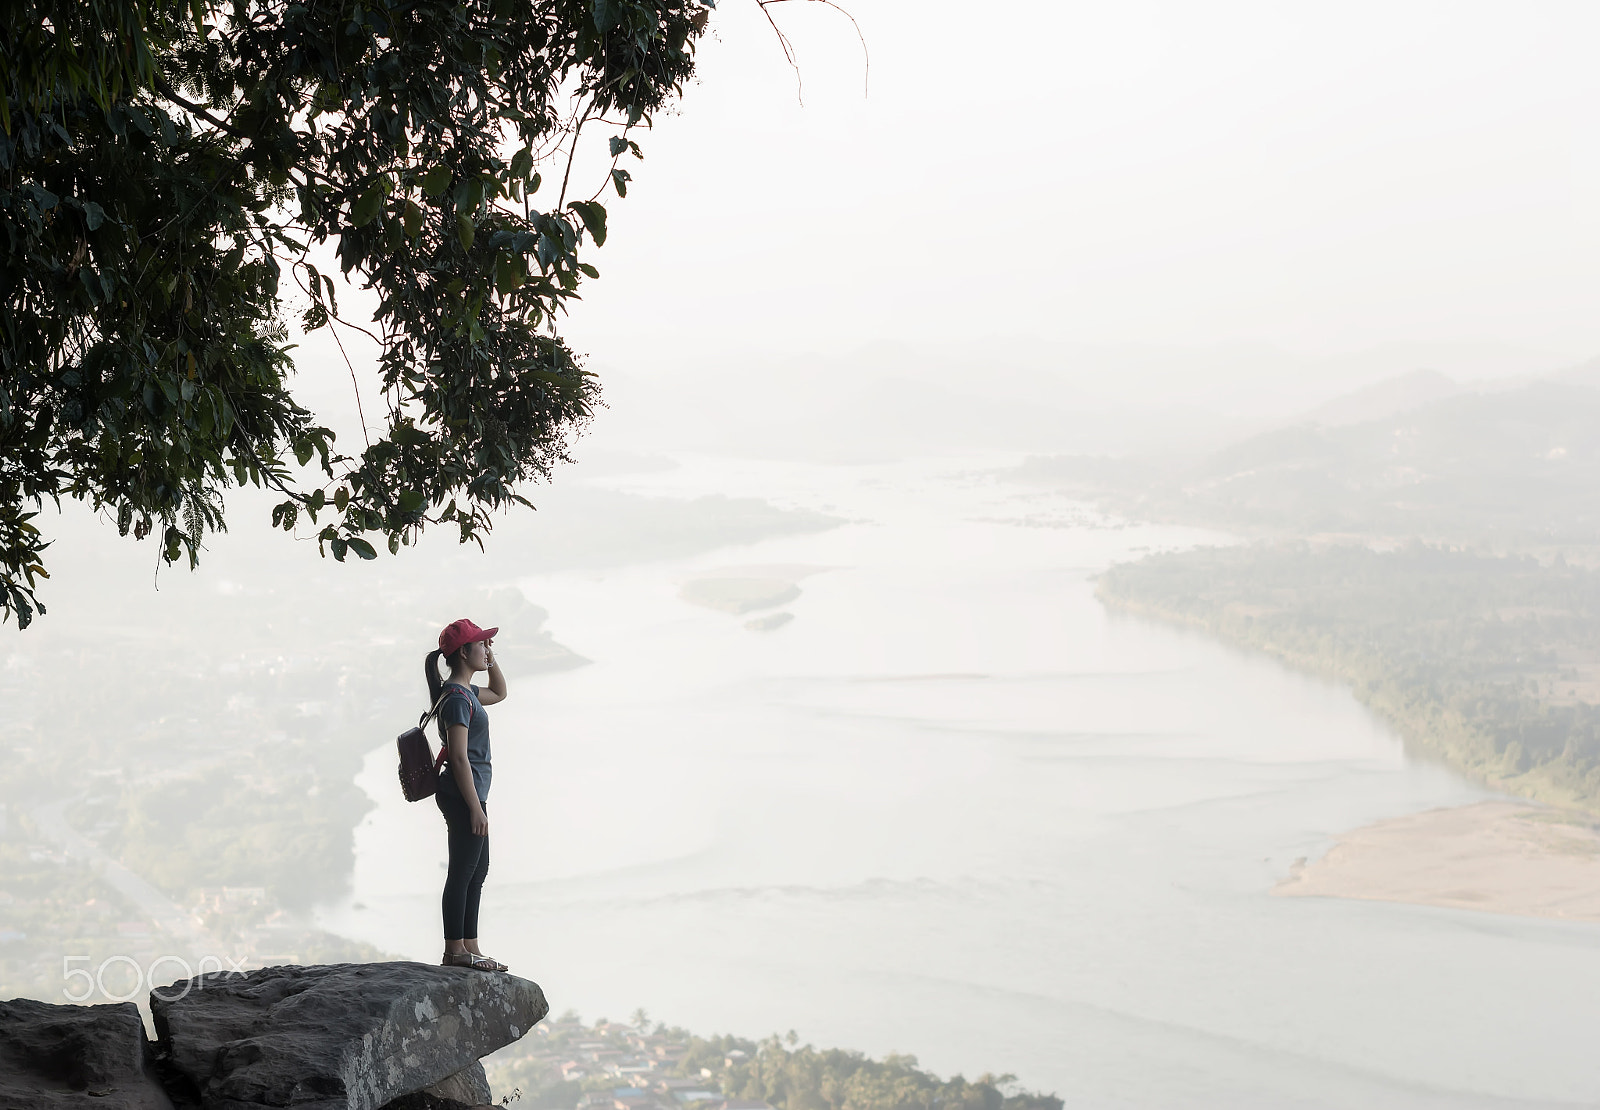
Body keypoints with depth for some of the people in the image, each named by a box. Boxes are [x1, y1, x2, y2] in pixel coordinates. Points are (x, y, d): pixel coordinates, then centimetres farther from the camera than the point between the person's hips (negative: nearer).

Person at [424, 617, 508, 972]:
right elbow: (459, 758, -19)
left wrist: (491, 659, 19)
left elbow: (499, 693, 35)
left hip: (470, 794, 11)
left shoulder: (465, 692, 14)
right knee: (462, 872, -5)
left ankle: (470, 948, 18)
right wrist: (475, 807, -20)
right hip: (463, 795, -11)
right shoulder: (457, 698, -15)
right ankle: (455, 949, -1)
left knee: (477, 870, 13)